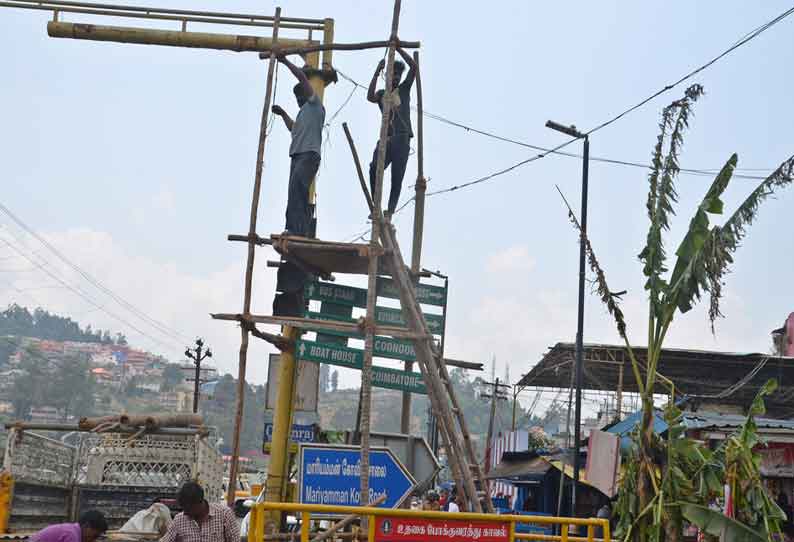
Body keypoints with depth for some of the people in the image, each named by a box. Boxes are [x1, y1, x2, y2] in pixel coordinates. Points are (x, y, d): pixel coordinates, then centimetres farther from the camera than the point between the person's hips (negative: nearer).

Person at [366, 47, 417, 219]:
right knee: (374, 169, -19)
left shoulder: (404, 89, 15)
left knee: (397, 177, -6)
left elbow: (413, 66, 3)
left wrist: (398, 48, 0)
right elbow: (370, 97, -7)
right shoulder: (381, 94, 17)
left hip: (402, 139, -1)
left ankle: (390, 211, -6)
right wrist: (377, 72, -10)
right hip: (385, 138, 1)